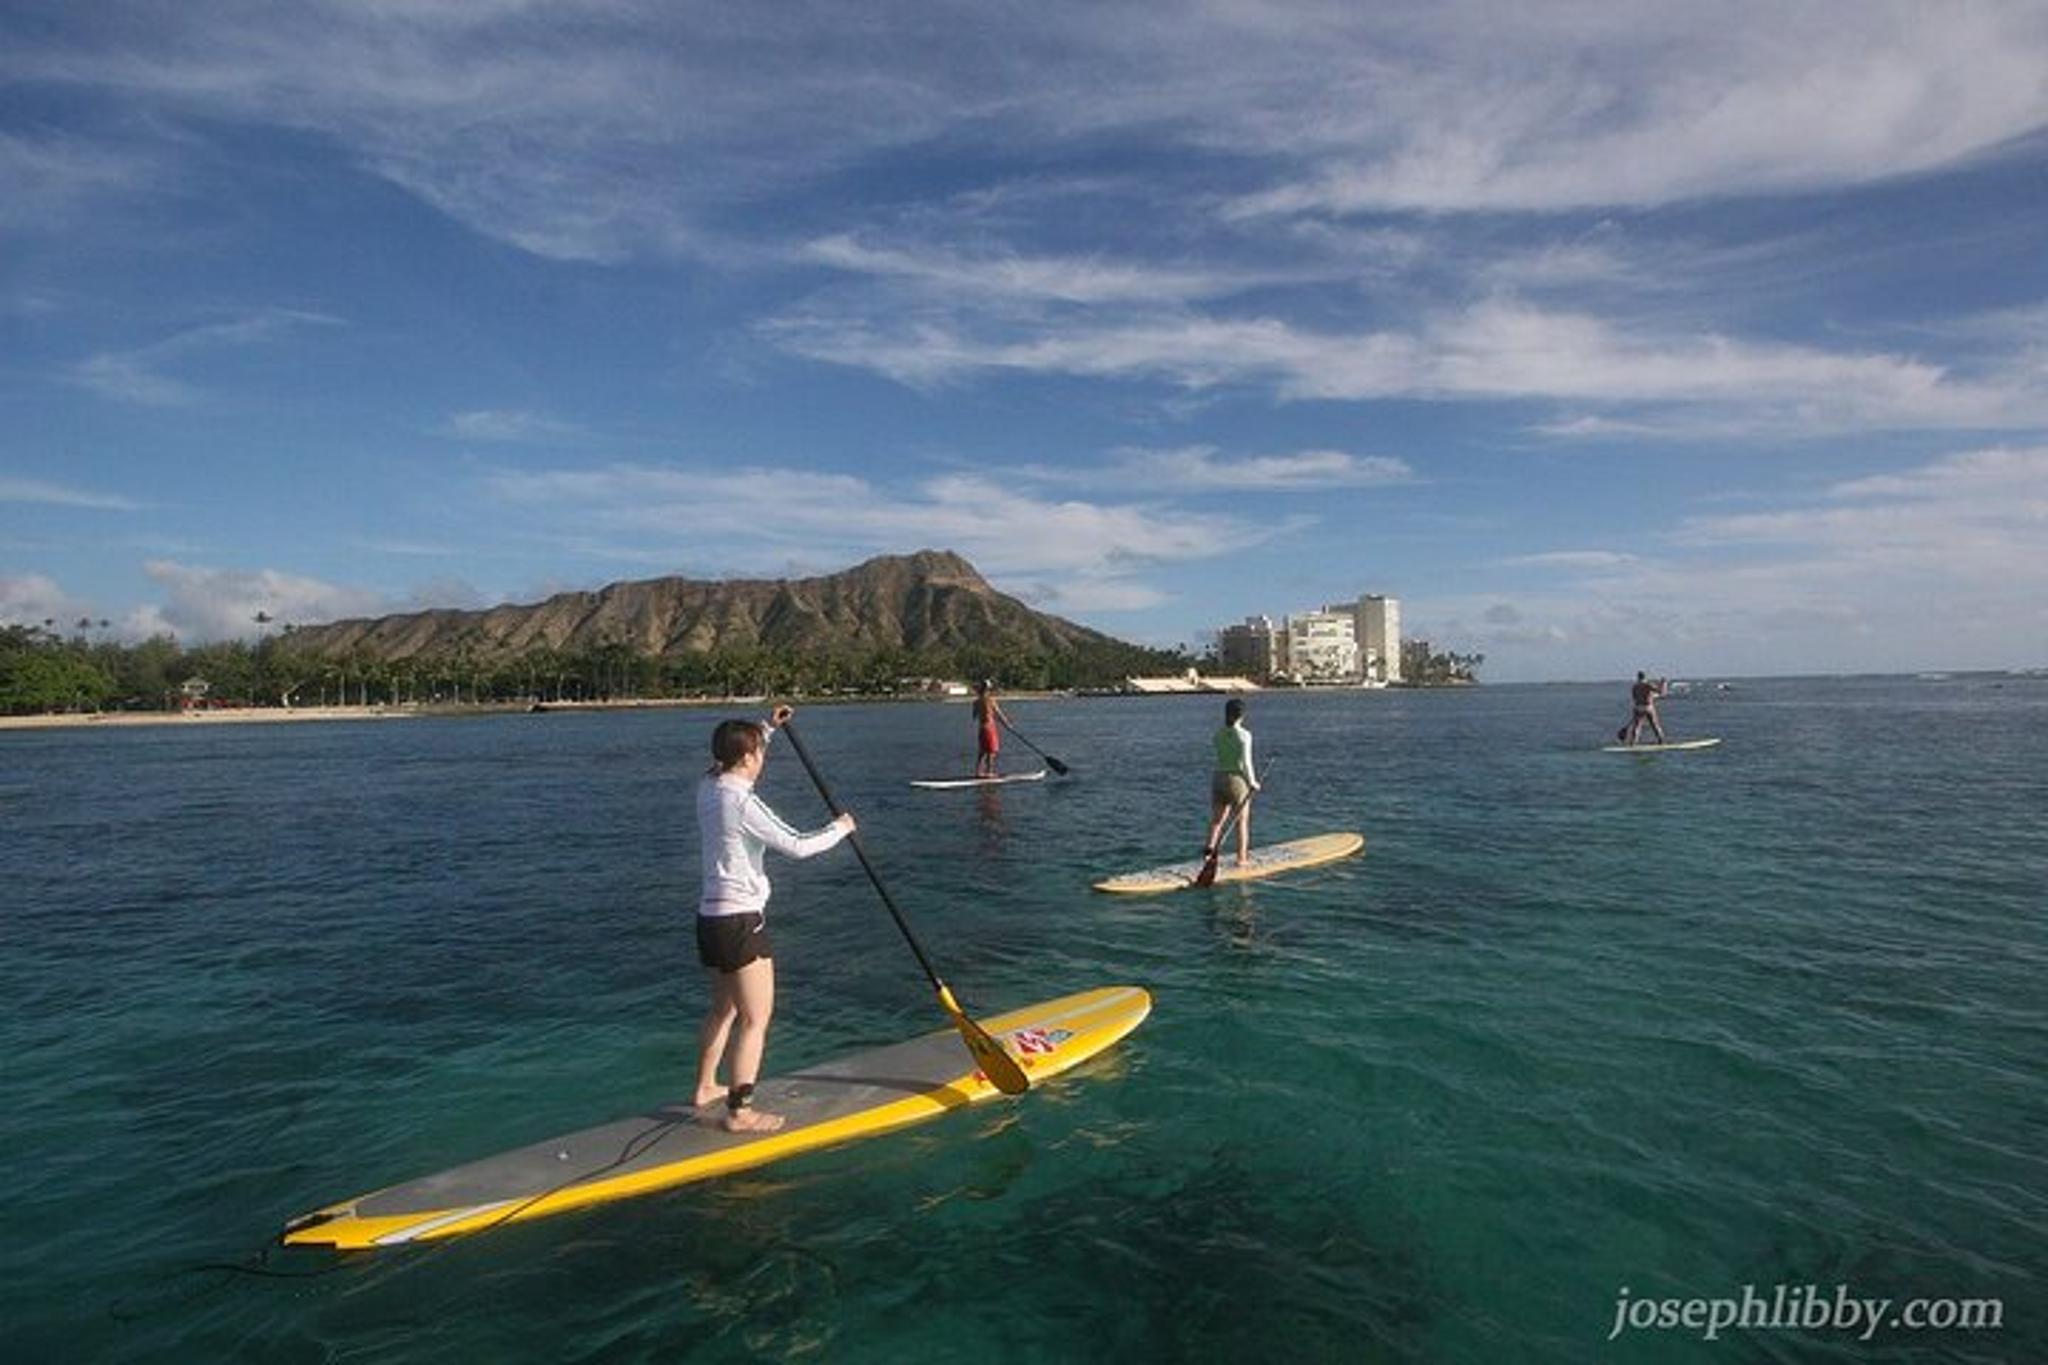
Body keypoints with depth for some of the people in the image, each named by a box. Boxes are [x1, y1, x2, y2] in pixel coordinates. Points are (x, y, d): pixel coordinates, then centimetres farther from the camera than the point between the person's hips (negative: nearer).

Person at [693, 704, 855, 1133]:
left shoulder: (708, 788, 5)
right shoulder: (741, 801, -20)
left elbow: (738, 765, 30)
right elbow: (796, 846, -20)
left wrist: (768, 727, 32)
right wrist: (840, 828, -5)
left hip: (710, 916, 10)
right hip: (740, 921, -10)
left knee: (723, 1007, 24)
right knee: (756, 1018, 0)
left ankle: (705, 1089, 37)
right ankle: (738, 1112, 5)